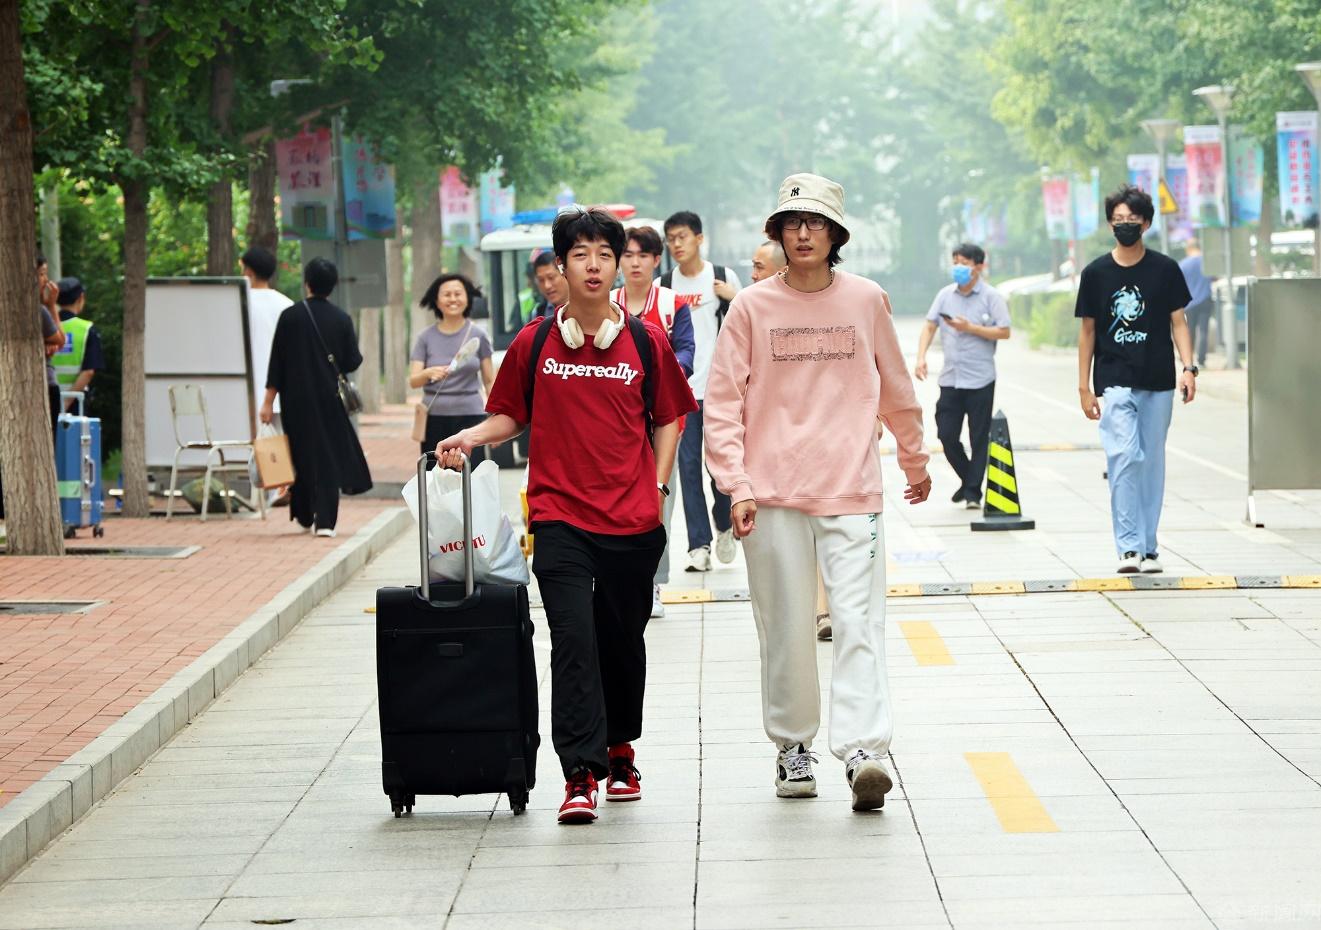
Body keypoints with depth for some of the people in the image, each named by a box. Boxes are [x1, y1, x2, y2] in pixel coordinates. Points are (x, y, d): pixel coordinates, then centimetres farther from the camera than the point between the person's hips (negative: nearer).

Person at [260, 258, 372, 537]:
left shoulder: (291, 316, -7)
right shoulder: (341, 319, -5)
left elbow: (277, 361, -7)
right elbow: (352, 363, -3)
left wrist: (268, 401, -3)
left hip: (296, 399, 0)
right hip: (329, 399, 0)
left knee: (301, 454, 16)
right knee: (328, 456, 4)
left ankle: (304, 514, 27)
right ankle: (324, 520, -5)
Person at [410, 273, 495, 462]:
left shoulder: (478, 335, 4)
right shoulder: (426, 337, 4)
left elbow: (489, 381, 8)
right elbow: (413, 381, -1)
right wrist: (428, 373, -24)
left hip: (470, 416, -1)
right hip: (434, 418, 1)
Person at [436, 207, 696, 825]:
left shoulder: (646, 342, 3)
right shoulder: (534, 343, 3)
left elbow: (668, 419, 11)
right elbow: (511, 415, 13)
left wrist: (659, 484, 0)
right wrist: (472, 437, -5)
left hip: (632, 519, 1)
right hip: (560, 516, -1)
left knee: (622, 640, 12)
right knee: (573, 638, -12)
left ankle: (620, 750, 32)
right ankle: (580, 774, -14)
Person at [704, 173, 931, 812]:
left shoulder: (867, 301, 7)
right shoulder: (753, 307, 2)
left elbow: (896, 392, 19)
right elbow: (723, 402, 1)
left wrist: (915, 462, 29)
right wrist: (737, 486, -8)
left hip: (851, 493, 0)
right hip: (772, 496, 0)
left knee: (858, 622, -11)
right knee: (786, 630, 5)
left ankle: (862, 751, -18)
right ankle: (792, 747, 18)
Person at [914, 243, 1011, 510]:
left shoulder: (991, 297, -4)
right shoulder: (946, 294, 8)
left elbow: (1004, 332, -8)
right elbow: (929, 327, 8)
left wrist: (970, 328, -16)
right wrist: (921, 357, -7)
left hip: (980, 380, -4)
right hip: (950, 378, 4)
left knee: (979, 438, 0)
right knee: (946, 434, 3)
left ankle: (973, 493, 7)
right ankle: (967, 480, 25)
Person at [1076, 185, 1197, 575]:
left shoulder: (1165, 269, 5)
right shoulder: (1095, 273, 4)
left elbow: (1178, 323, 7)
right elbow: (1087, 331, 9)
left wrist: (1188, 368, -7)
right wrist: (1084, 387, 6)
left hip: (1158, 384, 1)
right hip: (1114, 384, -1)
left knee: (1152, 463, 6)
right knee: (1123, 458, -14)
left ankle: (1148, 547, 14)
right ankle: (1129, 548, -15)